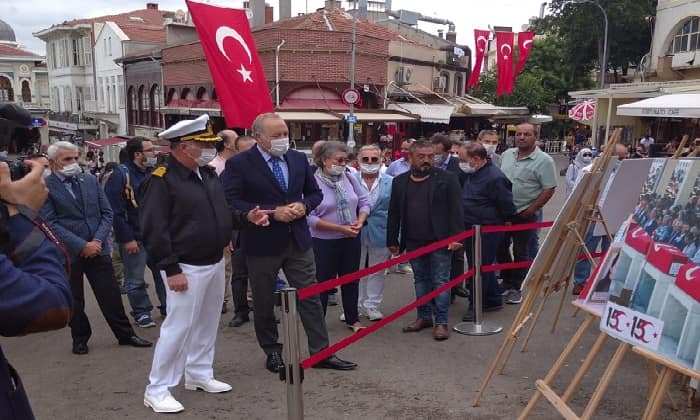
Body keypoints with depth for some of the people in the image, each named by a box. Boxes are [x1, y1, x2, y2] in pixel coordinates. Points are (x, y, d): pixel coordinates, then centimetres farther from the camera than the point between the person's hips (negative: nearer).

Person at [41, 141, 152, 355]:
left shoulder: (90, 180, 7)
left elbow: (106, 213, 6)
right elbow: (50, 223, -12)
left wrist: (98, 240, -8)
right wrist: (81, 246, -17)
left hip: (98, 248, 3)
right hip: (67, 253, -3)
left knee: (111, 295, 7)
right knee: (74, 300, 11)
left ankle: (125, 334, 18)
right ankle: (80, 337, 29)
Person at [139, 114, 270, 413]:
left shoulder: (208, 174, 9)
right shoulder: (162, 180, -16)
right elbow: (153, 229, -19)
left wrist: (246, 217, 0)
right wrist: (171, 269, -20)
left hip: (215, 263, 8)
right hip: (187, 268, -8)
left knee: (207, 323, 17)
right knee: (178, 328, -3)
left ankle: (199, 375, 34)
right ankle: (157, 390, 11)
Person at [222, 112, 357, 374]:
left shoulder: (298, 159, 5)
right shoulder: (239, 164, -10)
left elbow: (315, 193, 14)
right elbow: (231, 203, -17)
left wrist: (304, 206, -9)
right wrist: (272, 212, -21)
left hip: (298, 240, 4)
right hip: (262, 244, -3)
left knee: (311, 297, 6)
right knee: (264, 303, 10)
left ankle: (321, 352, 17)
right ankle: (273, 353, 29)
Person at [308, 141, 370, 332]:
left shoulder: (348, 177, -1)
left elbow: (364, 202, 7)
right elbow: (310, 217, -19)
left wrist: (360, 221, -12)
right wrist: (339, 228, -21)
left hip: (351, 239, 5)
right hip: (324, 242, -5)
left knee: (351, 280, 16)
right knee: (323, 283, 6)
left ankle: (352, 319, 32)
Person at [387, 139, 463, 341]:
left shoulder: (447, 178, -3)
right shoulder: (400, 182, 7)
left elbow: (455, 210, -6)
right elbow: (394, 214, 9)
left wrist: (456, 237, -13)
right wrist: (392, 240, 7)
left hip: (440, 241, -4)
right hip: (414, 242, 4)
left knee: (440, 281, 2)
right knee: (420, 280, 14)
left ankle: (441, 322, 10)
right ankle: (424, 317, 26)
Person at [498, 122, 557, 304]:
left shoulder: (544, 160, -11)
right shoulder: (506, 155, 6)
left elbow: (549, 189, -13)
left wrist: (531, 210, -15)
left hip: (525, 214, -5)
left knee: (521, 252, 6)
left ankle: (516, 288, 19)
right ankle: (507, 283, 30)